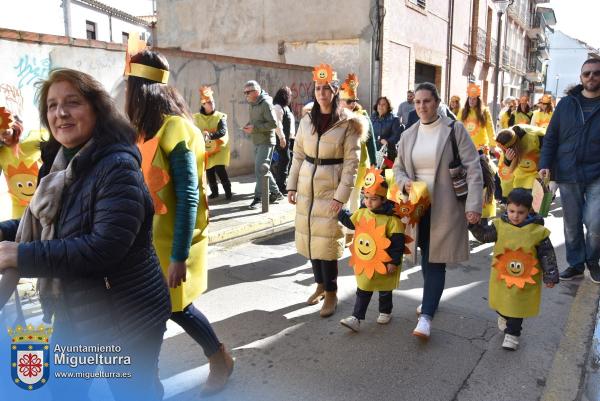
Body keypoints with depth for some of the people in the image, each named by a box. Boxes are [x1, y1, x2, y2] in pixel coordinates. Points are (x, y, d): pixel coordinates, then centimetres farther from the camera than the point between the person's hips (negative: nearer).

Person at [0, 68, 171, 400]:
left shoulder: (117, 166, -24)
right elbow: (50, 224, 14)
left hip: (126, 317, -8)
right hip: (75, 311, 8)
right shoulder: (61, 163, 3)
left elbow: (103, 248, -31)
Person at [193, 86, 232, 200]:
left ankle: (228, 191, 2)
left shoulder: (220, 116, -5)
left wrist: (210, 135, -35)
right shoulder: (197, 117, 1)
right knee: (209, 172, 9)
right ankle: (214, 192, 26)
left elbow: (223, 131, -19)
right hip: (205, 149, 3)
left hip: (219, 148, -3)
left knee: (220, 170, -12)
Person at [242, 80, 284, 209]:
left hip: (266, 141, -9)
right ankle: (275, 193, 24)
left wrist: (254, 128, -22)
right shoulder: (253, 104, 13)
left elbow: (273, 123, -20)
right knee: (263, 169, 14)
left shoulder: (265, 104, -14)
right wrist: (248, 125, 2)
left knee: (260, 169, -10)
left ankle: (258, 197, -4)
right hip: (257, 142, 9)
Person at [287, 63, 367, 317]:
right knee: (310, 237, 10)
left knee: (327, 240, -4)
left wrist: (341, 195, -16)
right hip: (307, 186, 5)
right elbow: (298, 156, 10)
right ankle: (321, 284, 27)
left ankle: (331, 293, 12)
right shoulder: (306, 121, 7)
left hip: (332, 187, -5)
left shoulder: (348, 123, -6)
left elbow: (351, 162, -10)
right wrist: (292, 185, 5)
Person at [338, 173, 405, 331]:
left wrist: (394, 261, -16)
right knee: (362, 291, 10)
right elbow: (350, 222, 16)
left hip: (383, 263, -4)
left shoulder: (391, 219, -19)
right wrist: (340, 211, 7)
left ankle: (385, 312, 40)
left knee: (385, 291, 18)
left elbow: (397, 242, -17)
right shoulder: (361, 213, -3)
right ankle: (356, 318, 14)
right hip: (364, 262, 4)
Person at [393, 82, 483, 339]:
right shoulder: (408, 135, 8)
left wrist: (474, 205, -17)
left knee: (435, 261, -6)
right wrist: (405, 183, -6)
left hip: (445, 207, -5)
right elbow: (398, 167, 18)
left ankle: (426, 316, -4)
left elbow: (473, 168, -9)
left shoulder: (454, 130, -6)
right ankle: (431, 298, 35)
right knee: (426, 258, 14)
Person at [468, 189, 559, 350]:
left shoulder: (537, 231, -14)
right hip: (501, 275, 3)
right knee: (502, 301, 23)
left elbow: (547, 255, -9)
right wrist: (474, 224, -21)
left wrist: (550, 276, -10)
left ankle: (512, 334, 23)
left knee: (518, 306, 7)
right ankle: (503, 316, 53)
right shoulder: (500, 225, -8)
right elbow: (484, 235, -5)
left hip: (525, 278, -3)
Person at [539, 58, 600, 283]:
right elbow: (550, 137, 6)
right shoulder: (566, 104, 5)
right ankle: (576, 264, 27)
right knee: (571, 225, 10)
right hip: (567, 175, 2)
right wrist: (545, 165, -5)